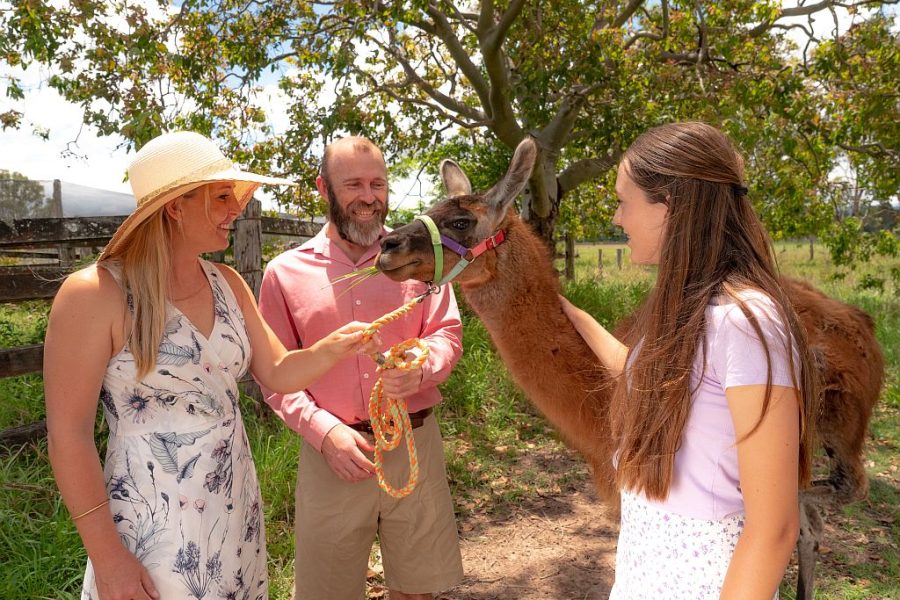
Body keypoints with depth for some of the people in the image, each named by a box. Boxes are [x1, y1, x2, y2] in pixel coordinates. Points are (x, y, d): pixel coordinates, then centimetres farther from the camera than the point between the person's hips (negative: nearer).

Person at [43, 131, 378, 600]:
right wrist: (107, 557, -12)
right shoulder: (94, 294, -15)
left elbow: (276, 373, 7)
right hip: (152, 528, -6)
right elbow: (68, 435, -13)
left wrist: (333, 348, -13)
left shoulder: (227, 285, 4)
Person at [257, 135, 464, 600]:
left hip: (414, 445, 1)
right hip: (331, 451, 0)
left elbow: (447, 334, 3)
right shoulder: (285, 272, 1)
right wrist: (324, 430, -13)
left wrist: (421, 368, -19)